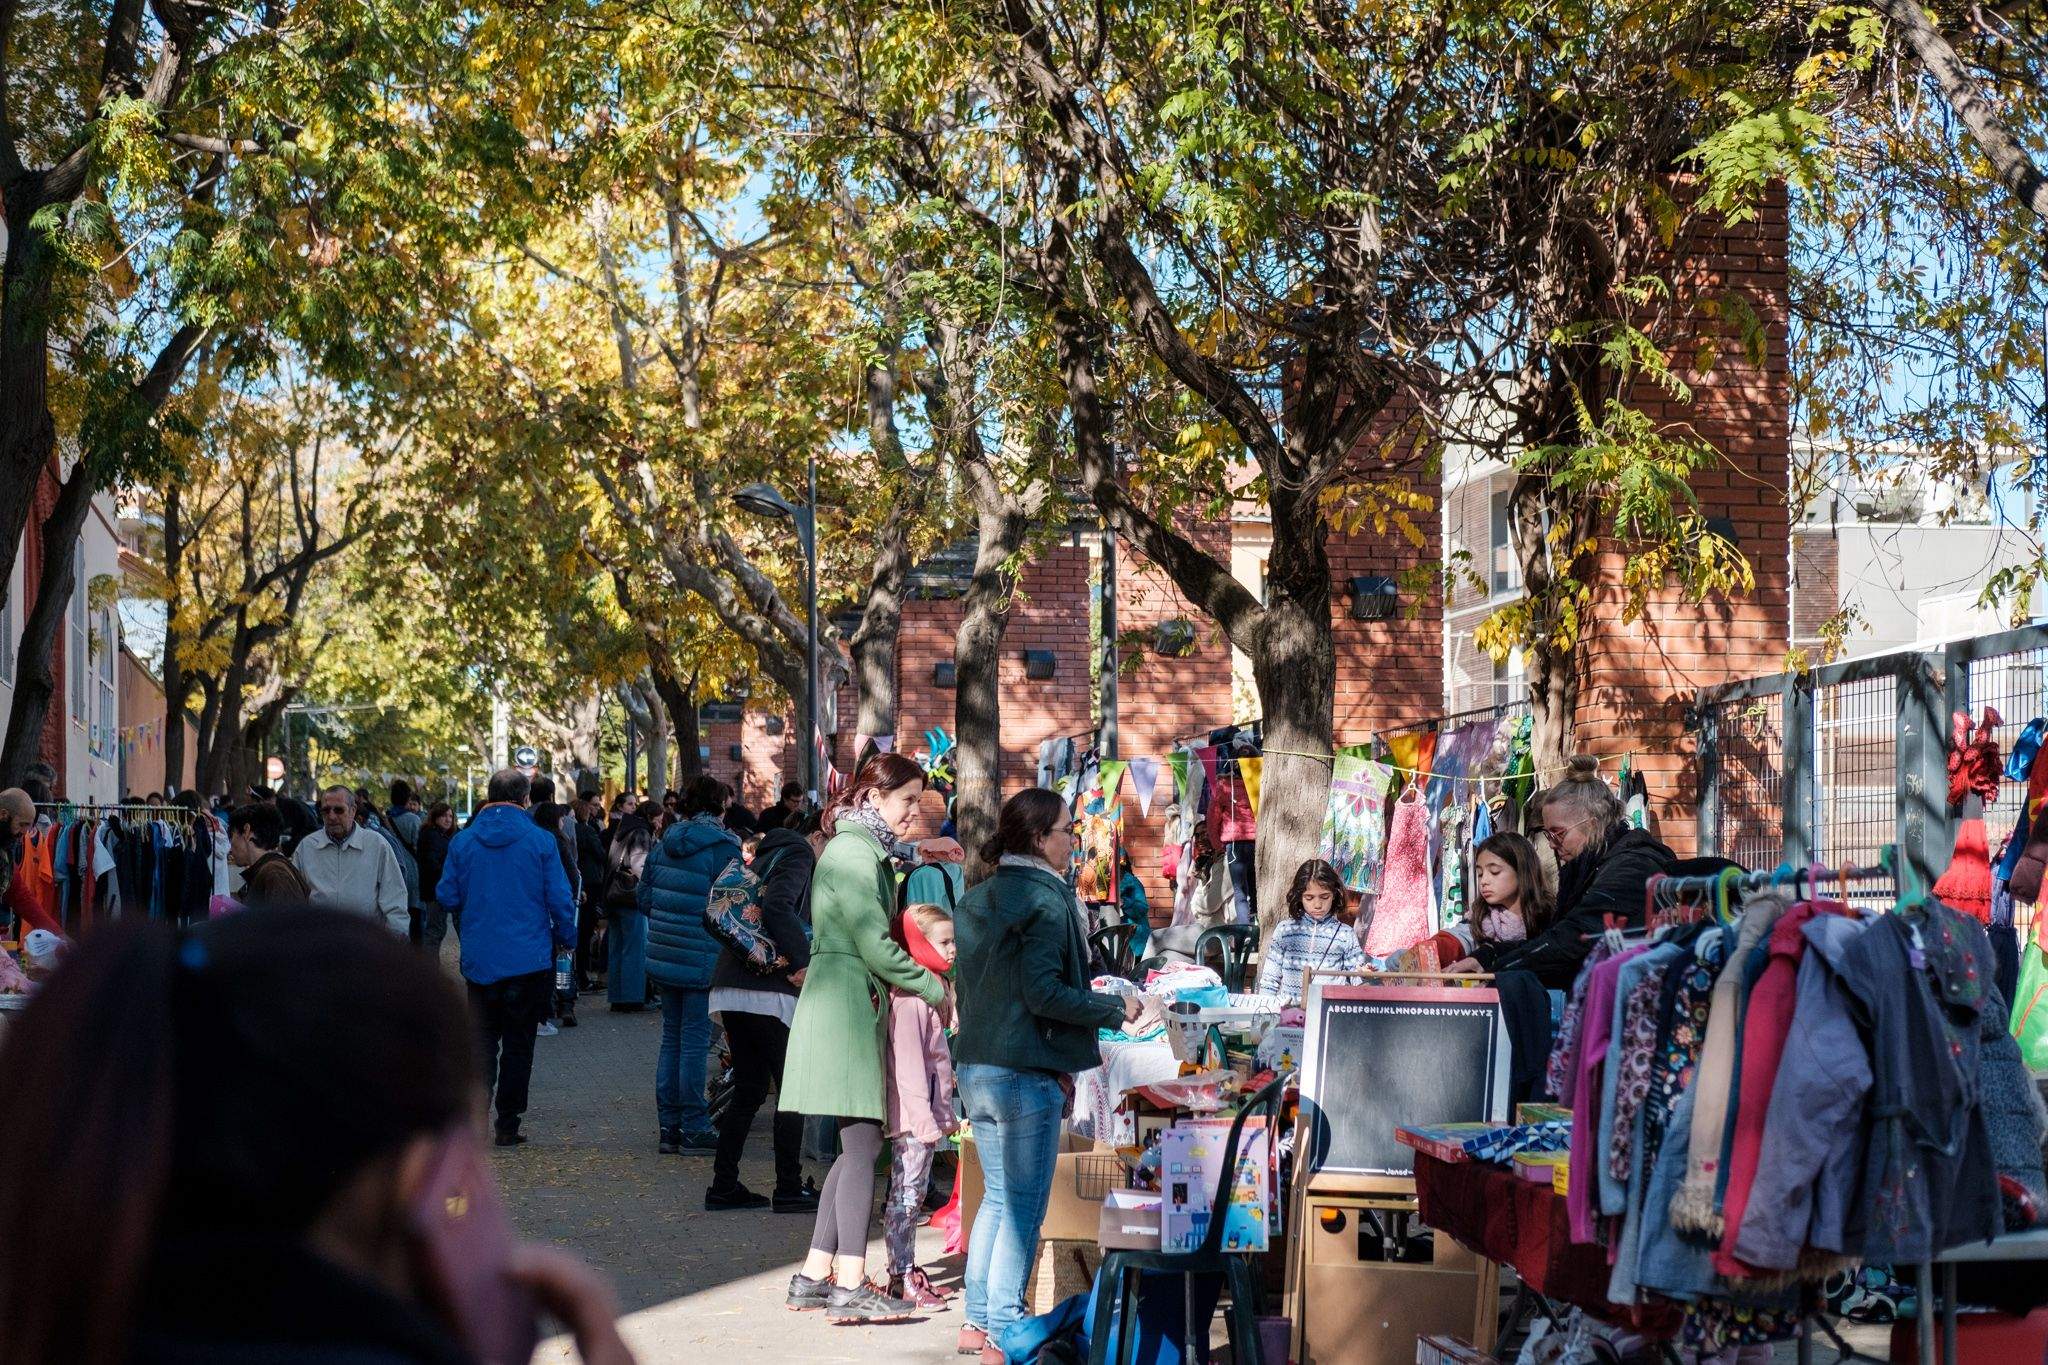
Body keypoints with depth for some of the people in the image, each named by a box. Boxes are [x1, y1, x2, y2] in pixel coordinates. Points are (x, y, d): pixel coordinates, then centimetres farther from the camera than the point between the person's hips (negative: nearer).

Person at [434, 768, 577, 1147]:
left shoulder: (462, 841, -1)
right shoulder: (541, 841, -8)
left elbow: (446, 896, 4)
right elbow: (560, 899, -7)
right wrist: (566, 939, 9)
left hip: (479, 959, 2)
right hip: (529, 958, -2)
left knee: (482, 1041, 11)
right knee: (518, 1045, 7)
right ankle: (508, 1126, 9)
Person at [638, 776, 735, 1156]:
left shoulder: (665, 843, 7)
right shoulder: (724, 848, -12)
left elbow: (644, 899, 12)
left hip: (663, 954, 6)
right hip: (702, 960, -6)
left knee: (672, 1037, 13)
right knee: (695, 1040, -1)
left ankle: (669, 1126, 16)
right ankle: (693, 1128, 3)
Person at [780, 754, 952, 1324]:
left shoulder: (868, 852, 19)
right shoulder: (853, 854, -13)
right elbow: (876, 946, -16)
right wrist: (933, 989, -7)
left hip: (855, 1008, 10)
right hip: (845, 1007, -10)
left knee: (858, 1145, 10)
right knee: (863, 1144, -11)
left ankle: (814, 1275, 12)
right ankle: (850, 1285, -11)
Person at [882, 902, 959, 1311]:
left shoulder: (927, 990, 17)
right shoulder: (908, 996, -16)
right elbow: (908, 1060, -21)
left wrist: (942, 1111, 23)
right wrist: (923, 1114, -23)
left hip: (926, 1113, 10)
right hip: (913, 1113, -10)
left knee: (914, 1193, 14)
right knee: (905, 1193, -7)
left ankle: (907, 1270, 20)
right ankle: (901, 1278, -4)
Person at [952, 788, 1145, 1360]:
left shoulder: (978, 899, 12)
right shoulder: (1045, 900, -14)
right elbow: (1042, 990, -22)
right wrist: (1116, 1008, -11)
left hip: (976, 1069, 8)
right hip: (1026, 1072, -8)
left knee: (997, 1197, 17)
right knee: (1025, 1204, -1)